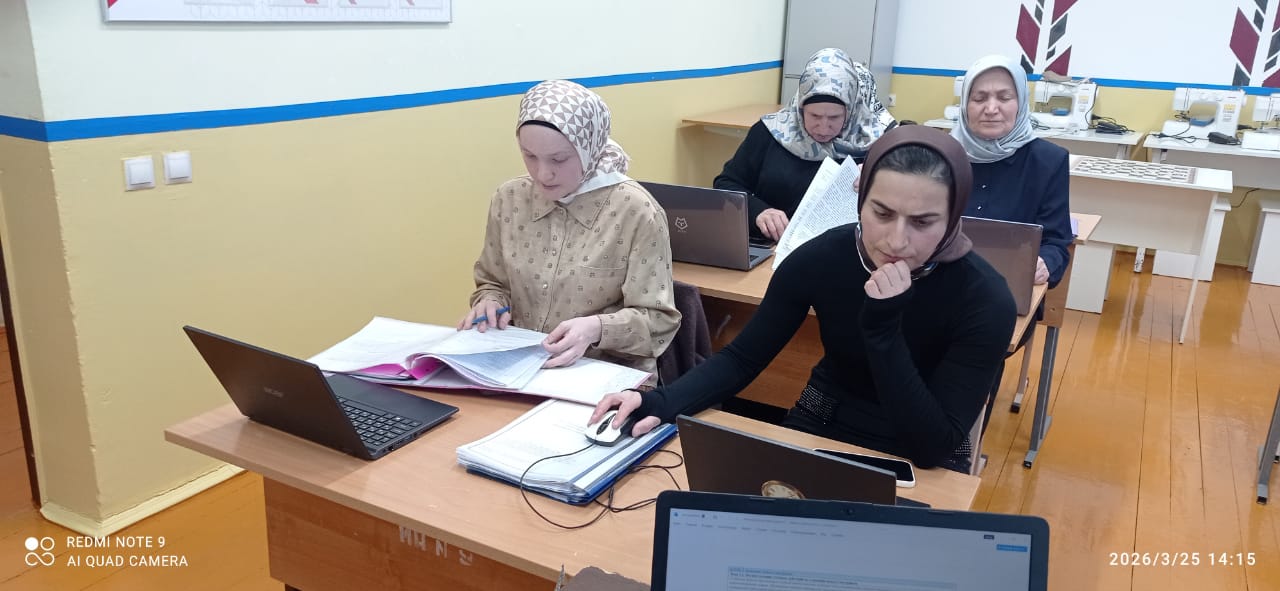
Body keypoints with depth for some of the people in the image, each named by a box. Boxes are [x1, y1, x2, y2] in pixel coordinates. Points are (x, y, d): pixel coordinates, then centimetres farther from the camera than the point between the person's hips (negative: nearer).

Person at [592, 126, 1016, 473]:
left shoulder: (984, 299, -23)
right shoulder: (820, 258, -15)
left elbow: (934, 447, -25)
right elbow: (743, 358, -6)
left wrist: (883, 328, -35)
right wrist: (663, 403, -25)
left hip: (919, 467, -2)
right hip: (821, 429, 2)